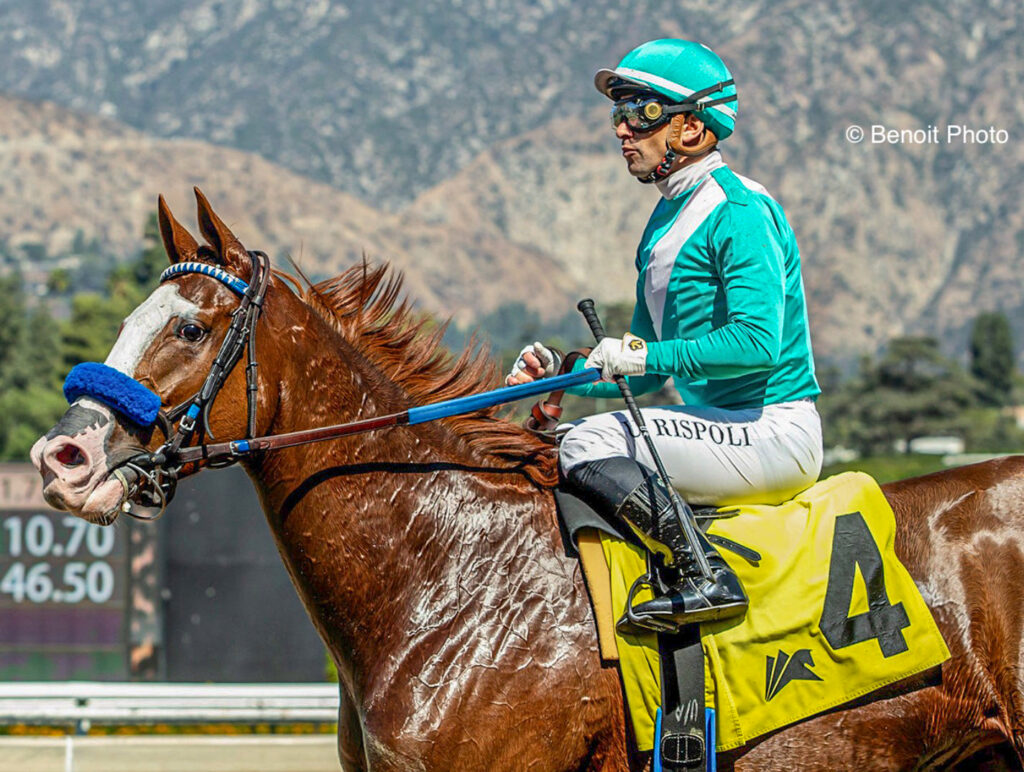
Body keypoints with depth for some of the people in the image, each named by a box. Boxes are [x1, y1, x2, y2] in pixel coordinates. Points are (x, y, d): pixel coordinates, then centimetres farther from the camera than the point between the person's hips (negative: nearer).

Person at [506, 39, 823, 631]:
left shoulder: (741, 211, -12)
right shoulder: (667, 221, 18)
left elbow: (757, 342, -24)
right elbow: (645, 371, 21)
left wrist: (646, 355, -21)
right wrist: (565, 372, 5)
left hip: (775, 433, -10)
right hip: (728, 430, 10)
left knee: (590, 444, -20)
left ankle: (706, 578, -25)